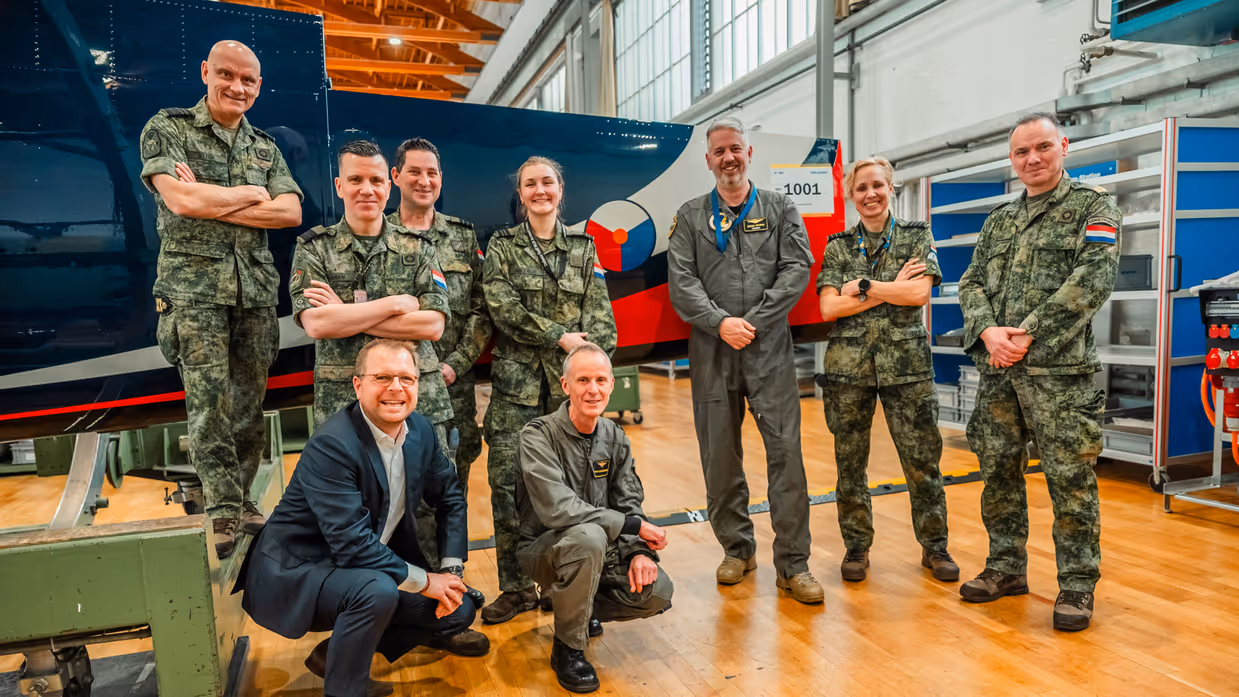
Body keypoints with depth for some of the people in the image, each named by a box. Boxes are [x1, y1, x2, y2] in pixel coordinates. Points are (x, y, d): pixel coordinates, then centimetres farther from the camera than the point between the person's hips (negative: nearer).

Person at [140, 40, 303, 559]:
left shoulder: (266, 148, 16)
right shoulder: (166, 128, 5)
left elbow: (291, 212, 1)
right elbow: (182, 200, -12)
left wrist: (212, 201, -6)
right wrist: (251, 195, -2)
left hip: (256, 287, 4)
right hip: (194, 285, -3)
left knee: (249, 402, 6)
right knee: (209, 403, -6)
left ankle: (240, 500, 17)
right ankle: (224, 512, 1)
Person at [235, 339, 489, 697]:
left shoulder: (421, 431, -4)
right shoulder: (330, 445, -25)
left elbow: (451, 497, 8)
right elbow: (351, 543, -28)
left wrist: (453, 572, -2)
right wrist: (423, 580, -21)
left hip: (377, 563, 8)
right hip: (298, 571, -7)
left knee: (459, 610, 0)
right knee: (377, 591, -35)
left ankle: (338, 651, 14)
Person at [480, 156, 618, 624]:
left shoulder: (583, 247, 13)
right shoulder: (502, 246, 9)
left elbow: (600, 314, 6)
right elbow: (503, 307, -5)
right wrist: (559, 336, -11)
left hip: (569, 380, 1)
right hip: (516, 381, 0)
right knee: (507, 482, -2)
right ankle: (516, 587, 13)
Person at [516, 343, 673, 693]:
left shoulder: (615, 438, 1)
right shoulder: (539, 435, -19)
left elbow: (630, 504, 3)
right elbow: (557, 510, -29)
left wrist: (639, 551, -17)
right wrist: (634, 526, -24)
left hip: (599, 548, 6)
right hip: (544, 548, -5)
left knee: (658, 592, -16)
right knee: (588, 537, -37)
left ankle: (583, 608, 16)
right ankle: (567, 647, -13)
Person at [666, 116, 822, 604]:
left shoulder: (780, 210, 10)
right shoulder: (691, 216, 11)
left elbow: (797, 270, -1)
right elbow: (681, 282, 0)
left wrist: (751, 323, -11)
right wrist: (721, 323, -13)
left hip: (769, 349, -1)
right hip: (712, 350, 1)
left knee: (786, 450, -5)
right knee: (719, 456, 7)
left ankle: (793, 563, 6)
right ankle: (737, 549, 24)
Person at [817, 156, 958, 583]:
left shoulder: (917, 236, 8)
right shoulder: (838, 246, 9)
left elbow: (919, 293, -6)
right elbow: (829, 308, -3)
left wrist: (861, 285, -8)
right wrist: (892, 287, -6)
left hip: (905, 361, -1)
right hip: (848, 363, 1)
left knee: (922, 458, 2)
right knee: (850, 460, 6)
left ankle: (934, 546, 21)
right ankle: (856, 546, 20)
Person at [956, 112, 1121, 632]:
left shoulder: (1093, 207, 3)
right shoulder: (999, 221, 18)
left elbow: (1092, 280, -10)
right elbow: (971, 283, 11)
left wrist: (1028, 334, -15)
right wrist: (989, 331, -8)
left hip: (1060, 370, -5)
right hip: (997, 371, 5)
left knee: (1070, 479, 0)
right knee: (998, 472, 11)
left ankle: (1077, 584, 15)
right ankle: (1007, 567, 26)